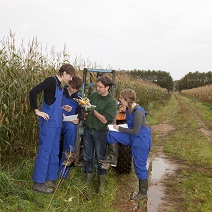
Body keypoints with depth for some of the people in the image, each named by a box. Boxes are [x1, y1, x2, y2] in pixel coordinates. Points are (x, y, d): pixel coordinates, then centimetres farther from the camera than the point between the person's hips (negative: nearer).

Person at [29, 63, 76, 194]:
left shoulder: (59, 85, 14)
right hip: (48, 122, -9)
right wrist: (37, 111, -18)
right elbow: (33, 92, -21)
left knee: (54, 152, 13)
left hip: (57, 123, 9)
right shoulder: (51, 80, -12)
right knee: (44, 151, -3)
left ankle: (51, 179, 24)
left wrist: (62, 108, 11)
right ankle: (38, 183, 6)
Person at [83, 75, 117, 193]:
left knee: (100, 157, 8)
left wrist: (93, 110, -22)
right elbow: (87, 107, 14)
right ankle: (89, 178, 32)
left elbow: (105, 120, -19)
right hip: (88, 130, 5)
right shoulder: (93, 95, 1)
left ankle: (102, 182, 23)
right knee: (87, 156, 14)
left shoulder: (112, 102, -14)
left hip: (100, 133, -5)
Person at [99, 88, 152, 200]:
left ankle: (143, 192, 19)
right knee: (111, 135, -6)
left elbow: (135, 131, -21)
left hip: (142, 140, -8)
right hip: (132, 137, 8)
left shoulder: (138, 112, -24)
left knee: (140, 166, 2)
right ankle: (113, 159, 7)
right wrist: (119, 127, 0)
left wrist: (120, 129, -12)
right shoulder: (129, 109, 2)